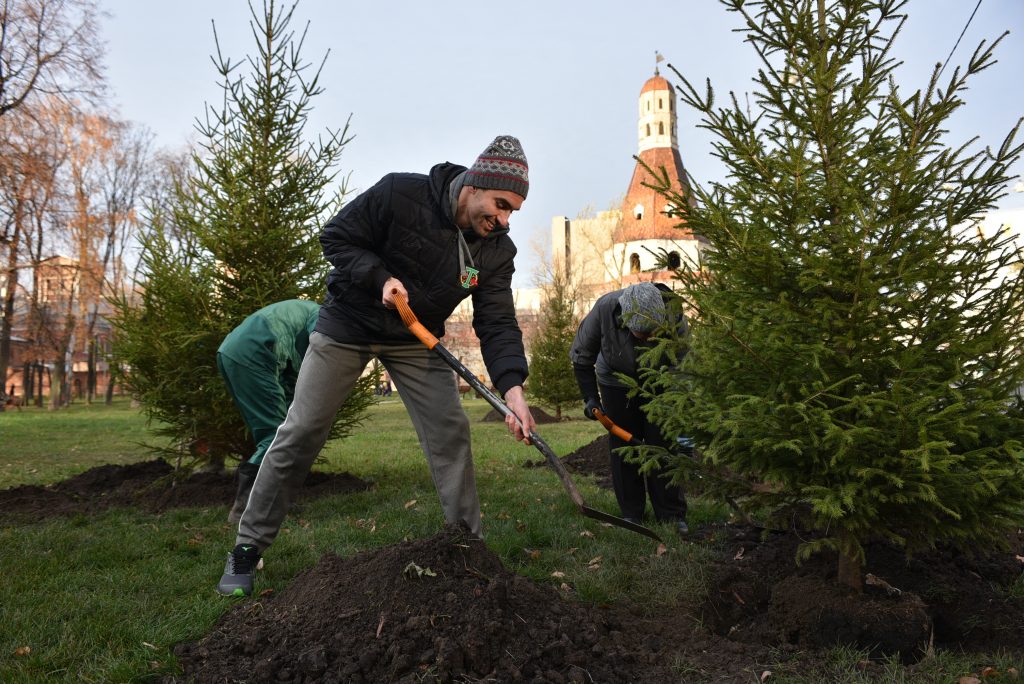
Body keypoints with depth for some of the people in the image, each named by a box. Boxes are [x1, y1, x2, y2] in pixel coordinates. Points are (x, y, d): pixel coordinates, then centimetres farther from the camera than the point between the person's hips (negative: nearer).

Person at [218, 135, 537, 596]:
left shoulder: (497, 251, -12)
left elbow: (497, 323, -16)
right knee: (300, 433, -1)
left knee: (451, 432, -6)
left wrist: (512, 389, -31)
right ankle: (248, 549, 14)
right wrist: (380, 277, -29)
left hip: (416, 339, 3)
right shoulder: (399, 194, -23)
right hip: (348, 322, -3)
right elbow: (335, 238, -13)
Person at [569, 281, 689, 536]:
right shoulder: (604, 309, -32)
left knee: (663, 445, -4)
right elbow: (581, 356, -15)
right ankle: (631, 513, 13)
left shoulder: (674, 318, -34)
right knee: (623, 445, 1)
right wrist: (590, 396, -17)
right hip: (616, 380, 1)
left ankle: (672, 515, 7)